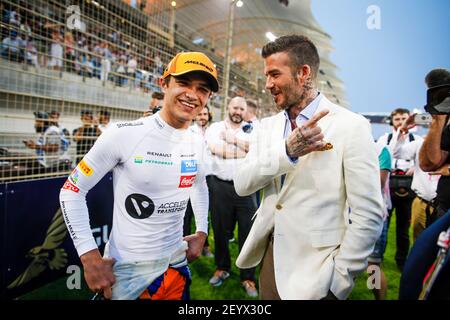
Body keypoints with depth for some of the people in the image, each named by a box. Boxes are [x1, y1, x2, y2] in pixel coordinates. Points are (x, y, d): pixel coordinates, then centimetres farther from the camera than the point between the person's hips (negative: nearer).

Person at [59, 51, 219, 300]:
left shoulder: (198, 144, -2)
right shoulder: (125, 134, -19)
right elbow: (72, 191, -11)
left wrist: (201, 231, 11)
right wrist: (90, 257, -14)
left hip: (176, 264, 5)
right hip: (127, 271, -5)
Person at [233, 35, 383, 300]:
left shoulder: (352, 126, -13)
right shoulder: (269, 125, 3)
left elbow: (370, 216, -13)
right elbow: (242, 184, -8)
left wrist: (338, 280, -11)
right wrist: (287, 150, -22)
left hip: (315, 272, -5)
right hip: (270, 259, 5)